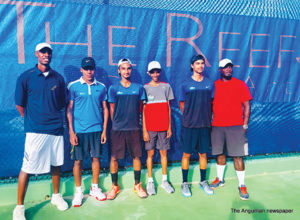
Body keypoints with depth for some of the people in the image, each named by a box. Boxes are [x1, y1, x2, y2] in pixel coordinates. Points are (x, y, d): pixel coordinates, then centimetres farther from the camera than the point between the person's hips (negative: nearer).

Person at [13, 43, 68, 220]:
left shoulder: (58, 78, 8)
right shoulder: (25, 77, 0)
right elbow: (20, 105, 4)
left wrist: (55, 117, 11)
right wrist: (32, 120, 8)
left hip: (56, 128, 3)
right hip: (35, 130, -3)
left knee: (56, 164, 13)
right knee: (27, 168, 0)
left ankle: (56, 196, 33)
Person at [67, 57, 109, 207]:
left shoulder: (101, 87, 6)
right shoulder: (73, 86, -1)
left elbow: (105, 109, 9)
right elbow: (69, 110, -1)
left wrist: (104, 130, 5)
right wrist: (71, 132, -6)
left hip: (97, 129, 2)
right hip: (79, 130, -2)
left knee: (96, 158, 9)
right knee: (78, 160, 4)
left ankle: (94, 188, 27)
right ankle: (78, 191, 21)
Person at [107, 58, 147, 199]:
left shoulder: (138, 88, 5)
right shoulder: (113, 88, 1)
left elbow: (140, 108, 10)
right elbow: (112, 110, 5)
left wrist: (133, 121, 9)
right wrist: (117, 124, 7)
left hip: (134, 128, 1)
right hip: (117, 129, -1)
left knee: (136, 156, 7)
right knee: (114, 157, 3)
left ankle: (137, 185, 23)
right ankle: (114, 186, 21)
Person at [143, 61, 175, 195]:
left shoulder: (166, 86, 7)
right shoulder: (145, 88, 0)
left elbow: (168, 108, 9)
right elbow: (143, 110, -1)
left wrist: (169, 127, 5)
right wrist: (144, 130, -5)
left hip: (163, 127, 2)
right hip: (150, 127, -2)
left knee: (164, 153, 8)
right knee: (150, 153, 4)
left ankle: (164, 181, 20)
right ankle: (150, 182, 16)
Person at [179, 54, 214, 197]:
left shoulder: (209, 83, 7)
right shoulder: (186, 84, -2)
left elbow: (211, 103, 13)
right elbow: (182, 105, 4)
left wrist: (207, 118, 7)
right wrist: (190, 117, 4)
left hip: (205, 124, 3)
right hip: (189, 125, -2)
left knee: (203, 154, 12)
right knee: (186, 154, 4)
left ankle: (203, 182, 28)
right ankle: (184, 183, 18)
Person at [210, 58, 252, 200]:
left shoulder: (240, 84, 1)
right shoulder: (214, 85, 7)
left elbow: (247, 106, 2)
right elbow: (210, 105, 13)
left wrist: (245, 125, -3)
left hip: (235, 126, -2)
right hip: (217, 126, 3)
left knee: (237, 156, -2)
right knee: (220, 153, 12)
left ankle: (242, 186, 12)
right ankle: (220, 179, 30)